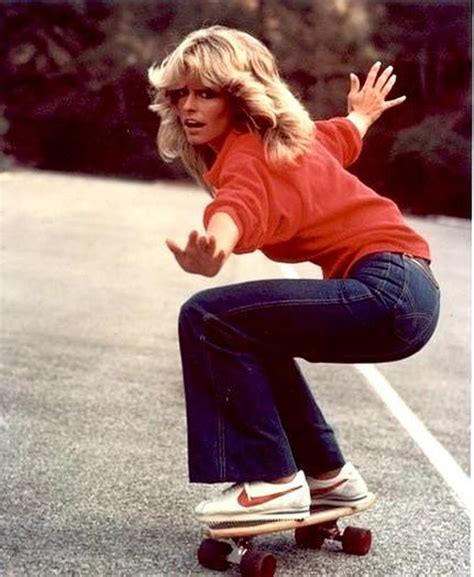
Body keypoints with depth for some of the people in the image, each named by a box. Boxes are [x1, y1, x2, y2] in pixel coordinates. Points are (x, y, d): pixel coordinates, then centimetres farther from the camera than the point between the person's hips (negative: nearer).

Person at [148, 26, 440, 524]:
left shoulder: (249, 154, -12)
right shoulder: (283, 136, 15)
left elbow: (239, 206, -38)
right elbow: (341, 136, 37)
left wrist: (212, 248, -59)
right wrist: (363, 113, 60)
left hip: (386, 291, -11)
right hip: (408, 290, 11)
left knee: (208, 319, -15)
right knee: (251, 329, 28)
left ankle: (274, 483, -9)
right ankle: (327, 476, 31)